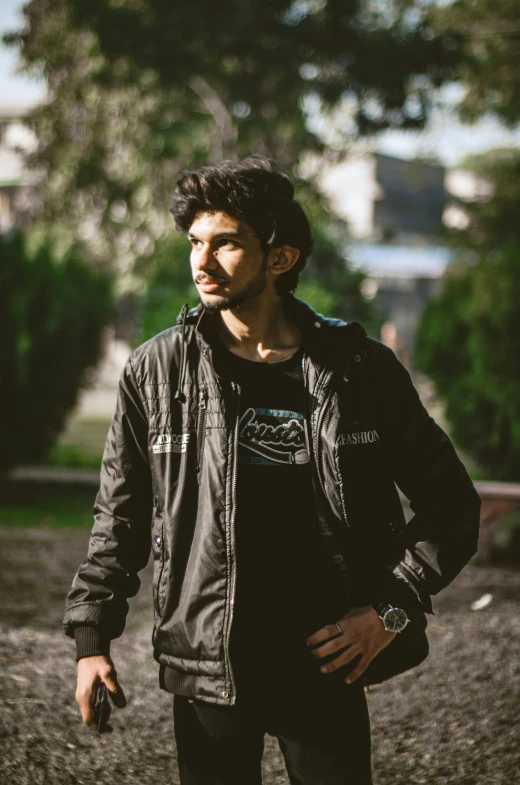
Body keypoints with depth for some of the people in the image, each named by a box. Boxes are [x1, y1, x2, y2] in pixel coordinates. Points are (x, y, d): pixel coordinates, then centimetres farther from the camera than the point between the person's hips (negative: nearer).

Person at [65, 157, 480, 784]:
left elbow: (451, 505, 6)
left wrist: (393, 609, -3)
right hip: (205, 661, 1)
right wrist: (91, 638, 4)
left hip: (326, 662, 0)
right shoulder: (157, 370, 0)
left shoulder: (362, 369, -2)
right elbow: (120, 516, 9)